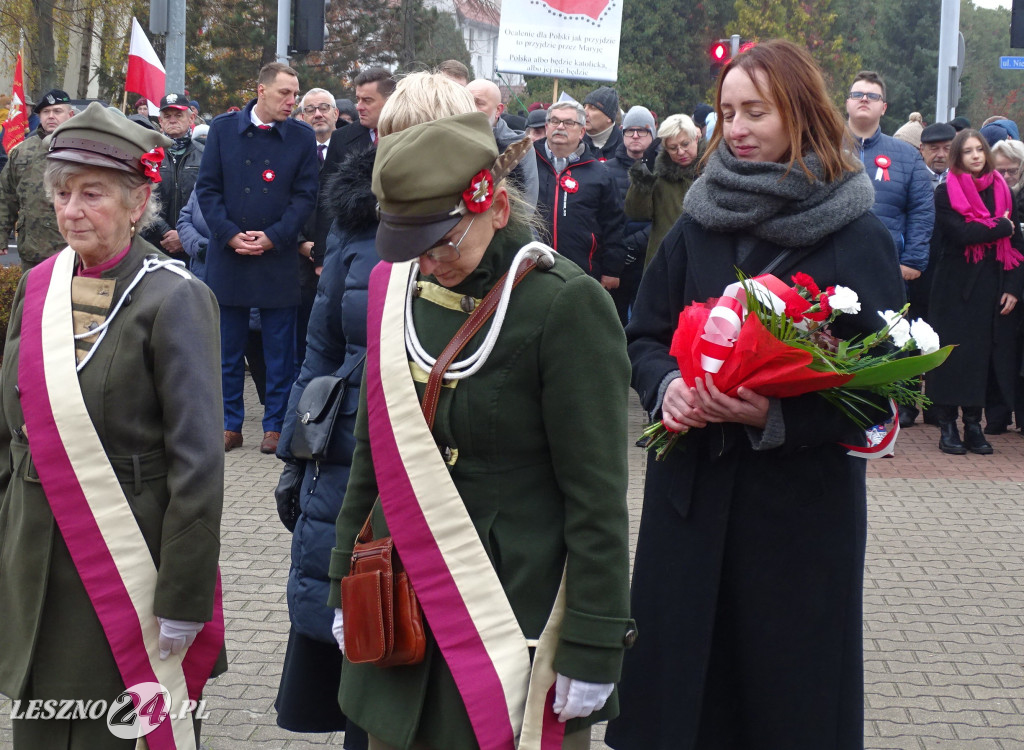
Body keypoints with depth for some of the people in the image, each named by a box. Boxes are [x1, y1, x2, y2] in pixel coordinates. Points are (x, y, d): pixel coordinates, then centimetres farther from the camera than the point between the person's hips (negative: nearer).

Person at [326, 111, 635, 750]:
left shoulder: (566, 303, -13)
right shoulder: (396, 290, 5)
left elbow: (596, 495, -13)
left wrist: (592, 648, -14)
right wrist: (346, 585, 15)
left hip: (518, 619, -5)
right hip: (402, 611, 5)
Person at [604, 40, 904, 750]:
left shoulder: (858, 238, -6)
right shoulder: (698, 223, 6)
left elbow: (878, 383, -8)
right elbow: (645, 336, 12)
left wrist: (777, 416, -22)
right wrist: (667, 387, -10)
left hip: (802, 498, -3)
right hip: (691, 488, 4)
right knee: (679, 673, 8)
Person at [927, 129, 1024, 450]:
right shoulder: (946, 192, -2)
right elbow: (962, 234, -16)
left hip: (993, 287, 4)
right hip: (956, 287, -3)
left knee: (985, 353, 3)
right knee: (954, 354, -3)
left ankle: (973, 424, 10)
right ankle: (948, 426, 3)